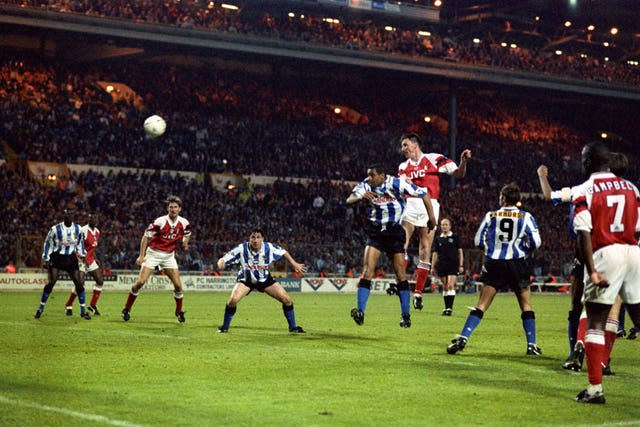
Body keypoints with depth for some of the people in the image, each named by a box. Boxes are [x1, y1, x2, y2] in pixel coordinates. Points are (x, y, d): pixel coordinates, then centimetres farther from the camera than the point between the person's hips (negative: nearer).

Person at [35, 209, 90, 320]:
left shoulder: (78, 229, -2)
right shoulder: (55, 229, -13)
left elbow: (80, 243, 15)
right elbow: (48, 243, -3)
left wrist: (82, 255, 13)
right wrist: (46, 260, -4)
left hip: (71, 258, 3)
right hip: (57, 258, -3)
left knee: (79, 283, -4)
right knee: (51, 283, -12)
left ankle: (83, 310, 7)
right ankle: (41, 308, 3)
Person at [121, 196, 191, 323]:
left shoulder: (184, 223, -5)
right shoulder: (160, 221, -18)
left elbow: (187, 233, 19)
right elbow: (146, 236, -11)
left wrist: (185, 242, -1)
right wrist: (141, 255, -14)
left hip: (169, 255, 3)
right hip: (153, 253, -3)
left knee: (178, 285, -5)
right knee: (141, 282, -12)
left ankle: (179, 311, 16)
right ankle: (126, 309, 2)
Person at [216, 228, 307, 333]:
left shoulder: (269, 248, -21)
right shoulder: (242, 249, -27)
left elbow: (284, 252, 0)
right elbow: (223, 261, -29)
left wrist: (294, 264, -1)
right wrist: (221, 263, -52)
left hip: (265, 279, 2)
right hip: (246, 280, -2)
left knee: (287, 300, -6)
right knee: (233, 299, -26)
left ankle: (293, 327, 14)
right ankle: (224, 327, -4)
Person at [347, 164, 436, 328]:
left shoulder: (396, 184, -14)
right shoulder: (366, 185, -4)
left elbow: (423, 193, -8)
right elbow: (349, 200, -13)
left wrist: (431, 216, -7)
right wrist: (361, 196, -34)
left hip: (394, 231, -2)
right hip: (375, 232, 2)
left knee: (400, 274, -1)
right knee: (367, 269, -13)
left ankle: (406, 315, 9)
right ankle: (360, 312, -17)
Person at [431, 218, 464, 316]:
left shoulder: (455, 237, 3)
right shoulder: (438, 239, 11)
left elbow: (460, 252, 4)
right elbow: (435, 253, 14)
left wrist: (461, 265, -2)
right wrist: (433, 267, 9)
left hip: (453, 265, -3)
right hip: (442, 265, 3)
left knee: (450, 286, -15)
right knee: (445, 287, 8)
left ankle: (450, 308, -16)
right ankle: (446, 308, 15)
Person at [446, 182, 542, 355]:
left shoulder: (490, 216, 4)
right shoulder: (526, 217, 2)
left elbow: (478, 241, 5)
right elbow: (536, 242, -3)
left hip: (494, 263, 1)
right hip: (517, 263, -1)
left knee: (482, 304, 2)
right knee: (526, 304, 12)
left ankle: (462, 338, -8)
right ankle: (532, 344, 10)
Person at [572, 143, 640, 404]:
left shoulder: (584, 191, -2)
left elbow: (583, 233, -12)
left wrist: (591, 271, -13)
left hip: (605, 255, -4)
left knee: (595, 322, 3)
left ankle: (595, 388, -1)